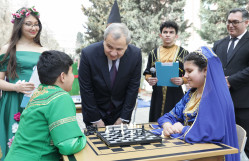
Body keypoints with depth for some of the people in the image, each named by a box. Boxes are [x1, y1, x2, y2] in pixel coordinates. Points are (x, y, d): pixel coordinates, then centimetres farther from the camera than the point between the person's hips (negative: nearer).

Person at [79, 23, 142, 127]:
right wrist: (96, 120, -11)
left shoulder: (135, 54, -16)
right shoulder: (88, 54, -22)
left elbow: (133, 87, -9)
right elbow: (86, 90, -15)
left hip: (120, 111, 2)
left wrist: (123, 118, -8)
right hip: (95, 111, -1)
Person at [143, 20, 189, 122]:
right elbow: (147, 73, 13)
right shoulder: (153, 53, 11)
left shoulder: (183, 53, 6)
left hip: (176, 95, -1)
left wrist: (182, 80, -16)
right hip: (158, 95, 2)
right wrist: (149, 79, -8)